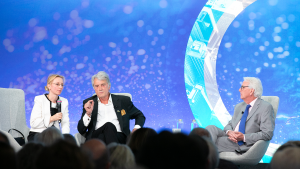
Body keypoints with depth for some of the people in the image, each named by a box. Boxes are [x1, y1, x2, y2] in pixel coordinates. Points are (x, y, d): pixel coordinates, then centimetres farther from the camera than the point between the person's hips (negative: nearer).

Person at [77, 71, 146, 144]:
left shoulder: (123, 101, 18)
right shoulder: (88, 103, 19)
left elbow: (140, 116, 28)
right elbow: (81, 131, 14)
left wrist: (137, 128, 5)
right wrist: (88, 114, -4)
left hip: (119, 137, 0)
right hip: (96, 137, 0)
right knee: (108, 125, -35)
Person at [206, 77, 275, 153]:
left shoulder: (265, 107, -2)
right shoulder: (239, 106, 23)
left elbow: (267, 134, -10)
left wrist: (244, 137, -19)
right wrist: (229, 132, -6)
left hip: (243, 145, -7)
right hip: (231, 137, 7)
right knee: (211, 128, -24)